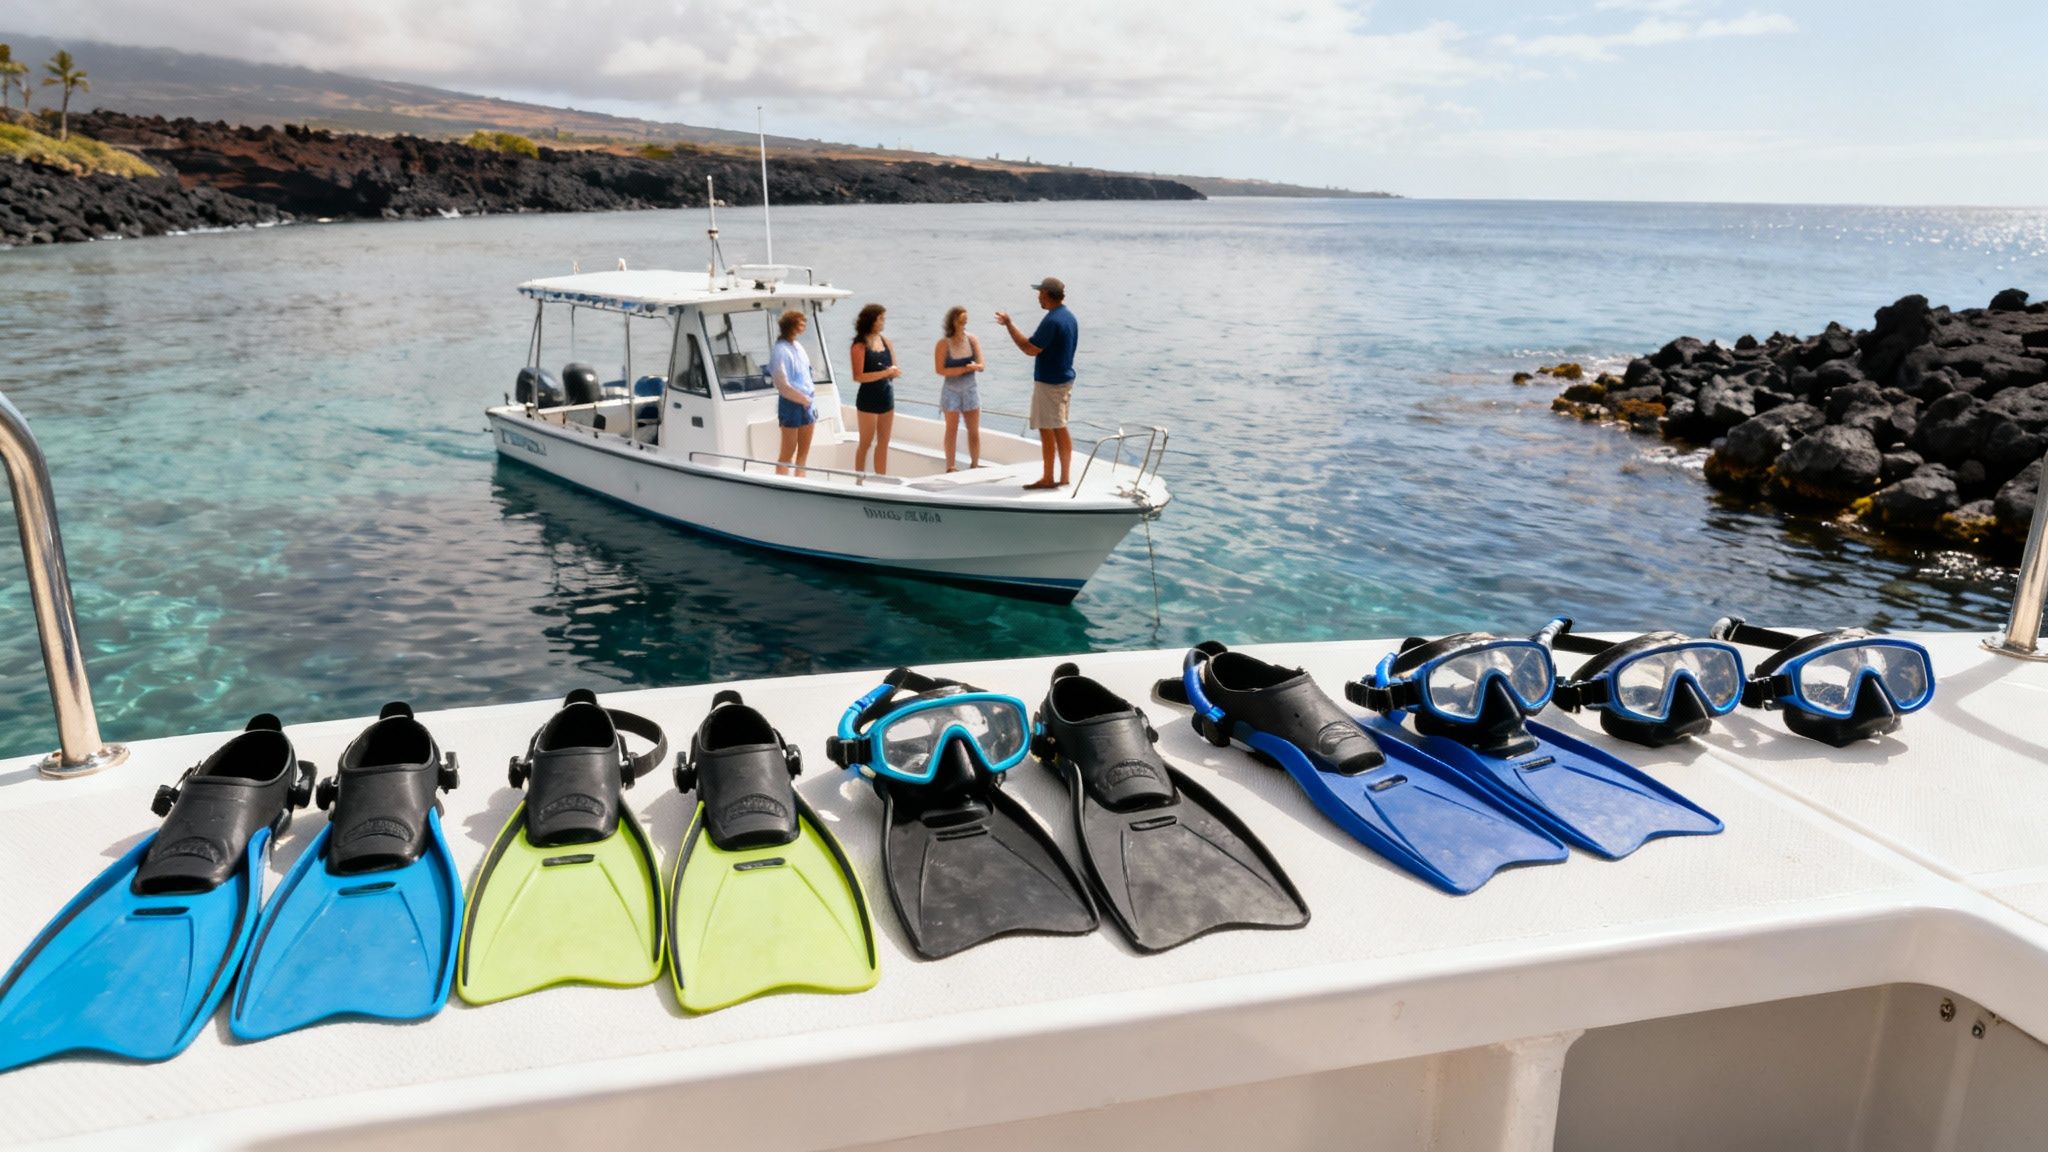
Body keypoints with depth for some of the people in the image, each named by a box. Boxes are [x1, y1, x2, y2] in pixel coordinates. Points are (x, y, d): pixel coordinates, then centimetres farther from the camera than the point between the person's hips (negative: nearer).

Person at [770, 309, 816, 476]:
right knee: (787, 453, -1)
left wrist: (811, 399, 10)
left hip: (806, 404, 8)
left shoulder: (798, 346, 10)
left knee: (804, 452, 11)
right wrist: (804, 399, -12)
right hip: (791, 405, -8)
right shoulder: (780, 350, -15)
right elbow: (783, 385, -17)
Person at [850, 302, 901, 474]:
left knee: (884, 443, 9)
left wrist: (893, 372, -12)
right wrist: (885, 372, -19)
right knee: (866, 443, 2)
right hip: (868, 399, -6)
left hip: (887, 397, 6)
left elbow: (895, 370, 12)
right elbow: (858, 376, -17)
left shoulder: (886, 342, 8)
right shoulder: (860, 346, -10)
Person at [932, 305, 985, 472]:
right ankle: (950, 467, 10)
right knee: (952, 429, 4)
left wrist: (975, 366, -28)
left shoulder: (972, 339, -1)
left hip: (971, 389, 3)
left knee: (974, 429, 5)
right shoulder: (943, 343, -11)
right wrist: (963, 369, -21)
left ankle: (975, 464, 17)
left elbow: (981, 365, -4)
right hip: (951, 390, -3)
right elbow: (940, 369, -16)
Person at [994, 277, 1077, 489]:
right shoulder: (1069, 317, 9)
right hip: (1065, 380, 9)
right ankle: (1064, 477, 16)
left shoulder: (1052, 321, -21)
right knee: (1060, 429, 13)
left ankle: (1048, 478, 3)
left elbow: (1030, 349, -22)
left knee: (1047, 430, -2)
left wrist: (1009, 324, -15)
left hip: (1049, 383, -9)